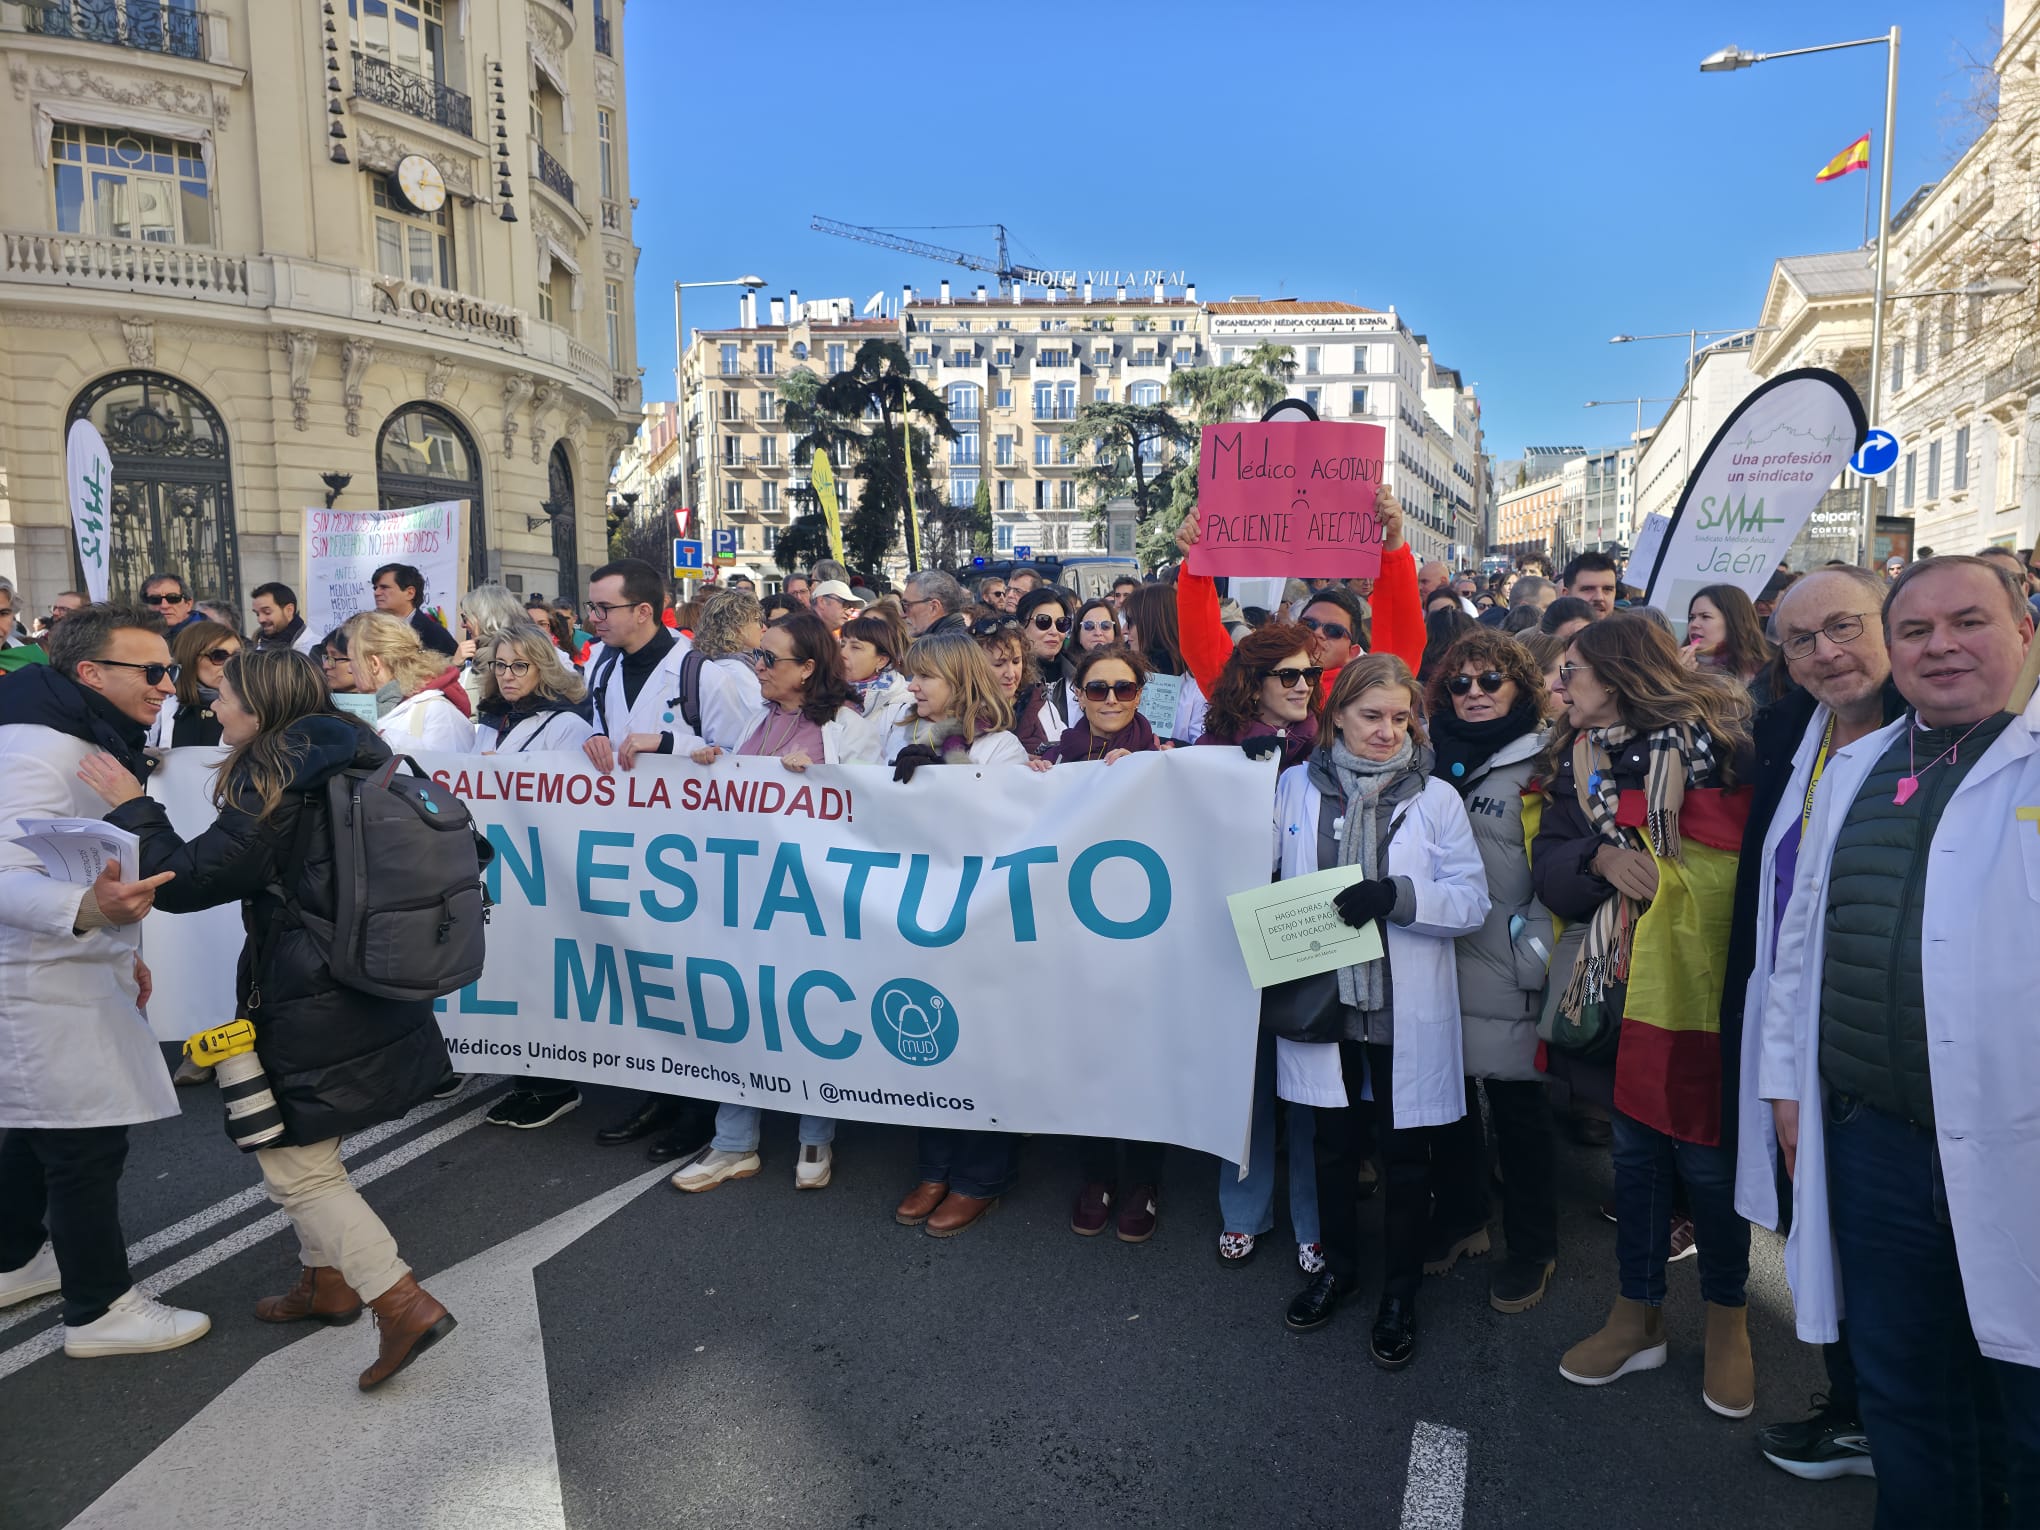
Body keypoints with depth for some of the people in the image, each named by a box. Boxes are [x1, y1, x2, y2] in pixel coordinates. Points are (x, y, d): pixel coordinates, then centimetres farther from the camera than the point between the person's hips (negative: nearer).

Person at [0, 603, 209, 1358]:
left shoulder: (89, 741, 11)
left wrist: (118, 947, 22)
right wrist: (87, 911, -49)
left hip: (67, 970, 11)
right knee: (88, 1139, -3)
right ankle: (100, 1309, 8)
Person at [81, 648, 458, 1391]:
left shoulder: (275, 782, -18)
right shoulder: (355, 766, 6)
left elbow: (188, 881, -15)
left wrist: (132, 806, -4)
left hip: (312, 1014, -9)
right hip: (376, 997, 9)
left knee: (292, 1165, 2)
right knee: (307, 1151, 24)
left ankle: (404, 1304, -3)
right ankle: (328, 1281, 36)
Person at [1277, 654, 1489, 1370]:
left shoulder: (1436, 799, -3)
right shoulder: (1295, 787, 0)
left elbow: (1473, 902, -8)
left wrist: (1398, 895, -23)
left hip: (1407, 1010, -1)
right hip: (1323, 998, 1)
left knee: (1406, 1153, 11)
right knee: (1335, 1143, 18)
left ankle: (1400, 1291, 32)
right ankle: (1338, 1265, 41)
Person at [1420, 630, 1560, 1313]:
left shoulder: (1541, 764, -6)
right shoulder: (1435, 759, 10)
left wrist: (1536, 948, -13)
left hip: (1505, 968, -5)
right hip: (1436, 955, 5)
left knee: (1517, 1103, 6)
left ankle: (1532, 1247, 23)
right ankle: (1459, 1218, 33)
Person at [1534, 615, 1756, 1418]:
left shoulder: (1716, 733, -6)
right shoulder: (1578, 758, 10)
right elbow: (1548, 867, 6)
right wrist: (1600, 856, -13)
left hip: (1707, 975, -4)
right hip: (1620, 981, 5)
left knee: (1707, 1155, 5)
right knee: (1635, 1147, 14)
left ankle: (1726, 1316, 28)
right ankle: (1638, 1314, 29)